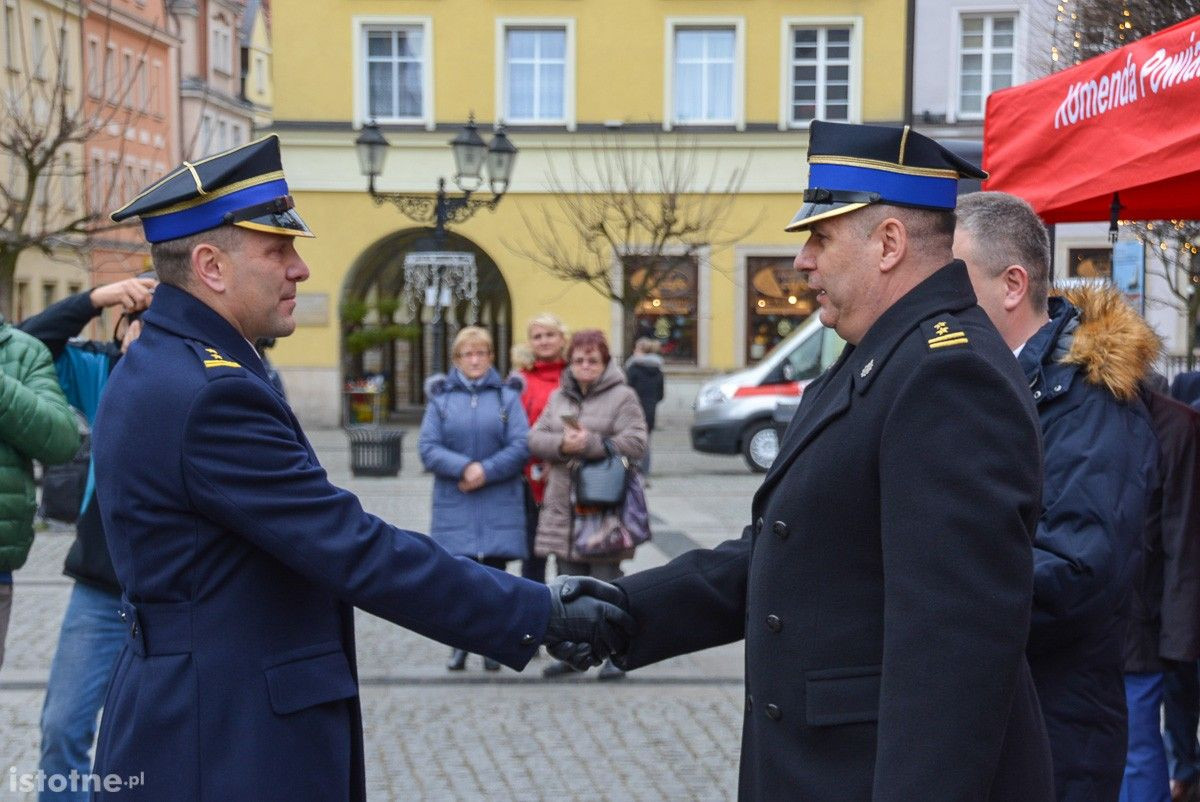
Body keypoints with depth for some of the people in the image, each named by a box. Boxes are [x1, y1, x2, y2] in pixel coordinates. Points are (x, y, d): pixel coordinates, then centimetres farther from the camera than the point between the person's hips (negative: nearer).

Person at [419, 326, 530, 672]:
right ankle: (460, 644, 15)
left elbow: (521, 446, -5)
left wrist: (486, 471, -14)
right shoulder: (441, 398, 6)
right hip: (454, 504, 1)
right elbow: (428, 448, -2)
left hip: (499, 504, -1)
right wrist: (465, 467, -17)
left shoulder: (507, 396, 4)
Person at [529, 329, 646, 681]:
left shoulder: (622, 397, -2)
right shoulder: (558, 397, 15)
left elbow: (635, 442, -12)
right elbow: (535, 438, 7)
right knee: (569, 582, 10)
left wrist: (590, 444, -19)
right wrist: (562, 444, -14)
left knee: (606, 581, -1)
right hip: (562, 506, 5)